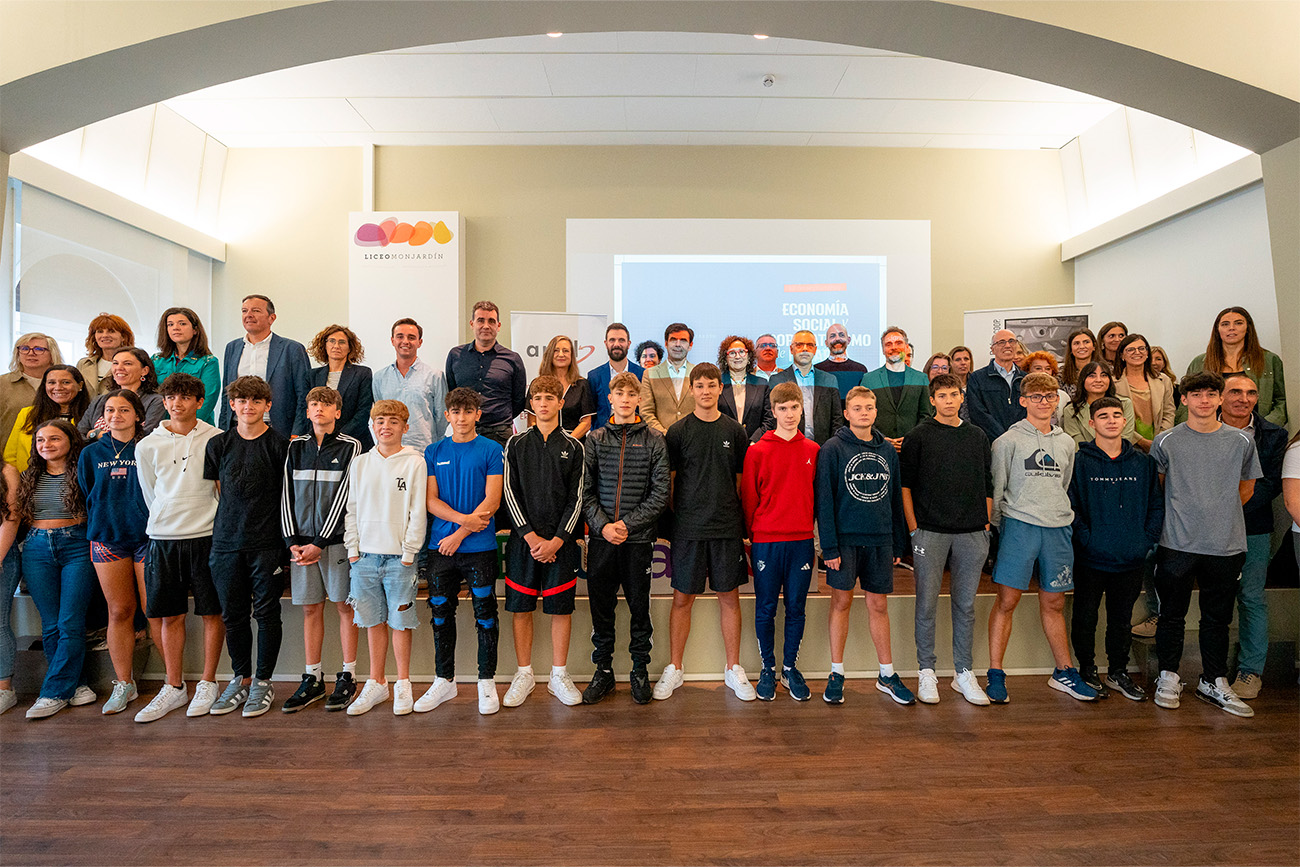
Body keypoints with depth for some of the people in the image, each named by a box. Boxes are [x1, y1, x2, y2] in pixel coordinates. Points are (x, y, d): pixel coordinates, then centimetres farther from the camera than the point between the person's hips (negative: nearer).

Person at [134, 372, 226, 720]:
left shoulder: (216, 439, -2)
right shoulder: (147, 446, 4)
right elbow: (151, 495, 13)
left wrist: (212, 523, 6)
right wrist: (169, 523, 12)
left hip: (206, 537, -2)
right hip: (163, 539, 2)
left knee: (212, 613, 4)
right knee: (170, 616, 9)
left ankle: (208, 684, 18)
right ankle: (174, 688, 22)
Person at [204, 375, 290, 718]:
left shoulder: (280, 445, -2)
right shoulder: (218, 444, 8)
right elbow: (215, 491, 15)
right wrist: (233, 521, 9)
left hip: (267, 542, -3)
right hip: (226, 541, 4)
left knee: (266, 612, 3)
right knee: (232, 613, 11)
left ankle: (263, 682, 16)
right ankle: (241, 678, 25)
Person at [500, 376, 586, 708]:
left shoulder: (573, 447, 4)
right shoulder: (516, 444, 6)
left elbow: (576, 498, 0)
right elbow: (510, 493, 1)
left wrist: (557, 540, -9)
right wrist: (530, 535, -9)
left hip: (561, 540, 0)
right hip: (523, 538, 1)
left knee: (562, 607, 4)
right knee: (521, 607, 6)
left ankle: (559, 675, 19)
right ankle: (524, 675, 21)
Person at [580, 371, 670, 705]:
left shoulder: (654, 440, 1)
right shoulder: (594, 440, 6)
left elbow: (660, 493, -4)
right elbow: (585, 490, 2)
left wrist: (628, 524, -12)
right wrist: (602, 524, -12)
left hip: (639, 539, -1)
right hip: (601, 537, 2)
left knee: (639, 607, 8)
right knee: (601, 606, 9)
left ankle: (640, 671, 25)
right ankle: (603, 671, 25)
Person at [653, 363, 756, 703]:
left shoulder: (735, 431, 6)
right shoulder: (678, 432, 0)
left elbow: (743, 480, 10)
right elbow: (666, 481, 4)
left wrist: (743, 521, 7)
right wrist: (672, 517, 0)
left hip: (727, 527, 2)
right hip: (688, 528, -1)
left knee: (729, 597, 8)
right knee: (682, 598, 6)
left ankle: (734, 669, 23)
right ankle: (674, 669, 21)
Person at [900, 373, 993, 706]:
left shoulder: (978, 436, 12)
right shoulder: (919, 436, 1)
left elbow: (988, 485, 15)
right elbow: (905, 483, -1)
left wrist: (986, 524, 8)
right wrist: (913, 528, -6)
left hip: (972, 533, 3)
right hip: (930, 531, -3)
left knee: (965, 604, 10)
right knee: (927, 604, 3)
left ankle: (964, 672, 22)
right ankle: (926, 671, 15)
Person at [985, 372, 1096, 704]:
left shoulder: (1066, 442, 14)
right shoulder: (1008, 441, -1)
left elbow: (1064, 487, 22)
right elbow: (996, 489, -1)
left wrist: (1060, 515, 16)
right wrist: (1000, 525, -3)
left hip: (1057, 528, 5)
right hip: (1019, 526, -4)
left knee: (1054, 603, 13)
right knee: (1007, 600, -5)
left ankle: (1064, 672, 26)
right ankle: (995, 674, 2)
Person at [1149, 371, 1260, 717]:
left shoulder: (1242, 441, 6)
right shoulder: (1166, 441, 0)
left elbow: (1246, 488, 17)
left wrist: (1221, 516, 15)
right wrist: (1179, 517, 9)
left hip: (1226, 545, 2)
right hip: (1177, 543, -2)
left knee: (1218, 617, 12)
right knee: (1172, 614, 5)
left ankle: (1214, 682, 25)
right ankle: (1168, 677, 19)